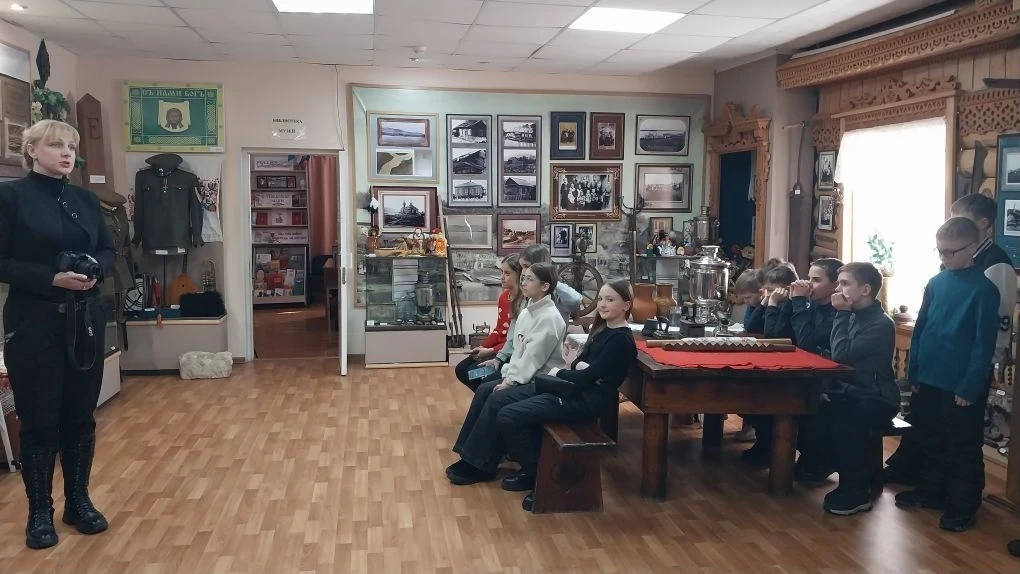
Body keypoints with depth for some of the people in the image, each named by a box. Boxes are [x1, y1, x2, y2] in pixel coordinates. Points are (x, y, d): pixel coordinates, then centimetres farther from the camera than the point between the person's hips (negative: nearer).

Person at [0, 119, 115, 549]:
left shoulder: (85, 199, 9)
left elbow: (108, 250, 12)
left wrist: (94, 269, -9)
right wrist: (52, 278, -21)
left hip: (86, 318, 5)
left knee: (81, 414, 10)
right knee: (39, 418, 4)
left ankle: (79, 501, 24)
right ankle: (39, 511, 18)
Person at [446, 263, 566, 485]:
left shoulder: (550, 318, -18)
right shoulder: (527, 312, 10)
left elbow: (534, 356, -21)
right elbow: (518, 350, 11)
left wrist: (511, 381, -17)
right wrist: (508, 374, -2)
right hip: (524, 375, 9)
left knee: (497, 400, -23)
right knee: (483, 390, -7)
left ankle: (481, 465, -12)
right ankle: (470, 456, -3)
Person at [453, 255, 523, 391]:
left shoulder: (526, 302, -22)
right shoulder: (504, 297, 7)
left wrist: (491, 351, -18)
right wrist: (482, 347, -1)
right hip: (497, 347, 10)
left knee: (474, 372, -17)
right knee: (461, 370, 6)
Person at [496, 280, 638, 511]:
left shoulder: (621, 340, -15)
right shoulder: (603, 329, 14)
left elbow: (588, 377, -19)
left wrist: (558, 373, -2)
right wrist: (579, 366, -10)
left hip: (587, 400, -10)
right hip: (571, 388, 10)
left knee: (508, 416, -18)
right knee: (498, 401, 3)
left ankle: (538, 474, -1)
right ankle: (532, 466, 10)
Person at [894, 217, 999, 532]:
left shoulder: (983, 289, -12)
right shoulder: (936, 283, 4)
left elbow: (984, 344, -13)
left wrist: (970, 387, -15)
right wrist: (914, 372, 9)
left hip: (962, 385, -6)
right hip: (930, 380, 6)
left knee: (963, 449, 7)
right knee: (931, 441, 19)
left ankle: (963, 507, 19)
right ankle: (931, 490, 36)